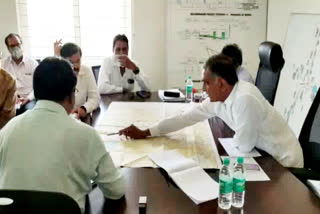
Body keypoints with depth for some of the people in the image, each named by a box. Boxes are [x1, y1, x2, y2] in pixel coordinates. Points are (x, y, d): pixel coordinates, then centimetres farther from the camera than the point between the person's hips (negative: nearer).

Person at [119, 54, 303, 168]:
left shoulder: (245, 99, -31)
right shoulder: (218, 99, -6)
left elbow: (243, 146, -24)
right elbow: (187, 117, -1)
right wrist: (145, 133, 1)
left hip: (283, 161, -6)